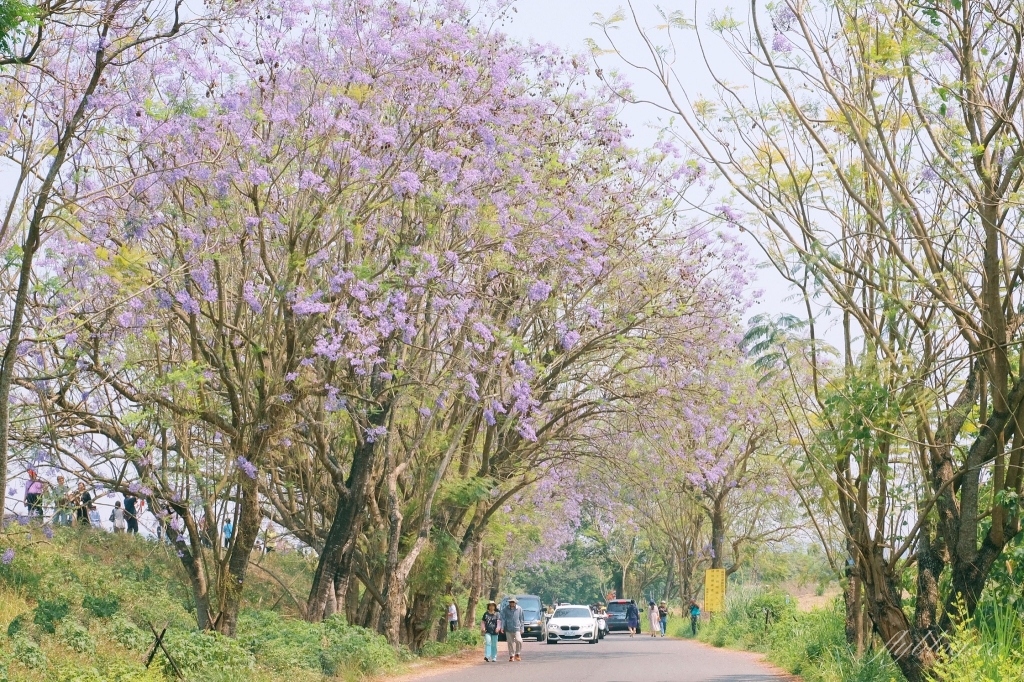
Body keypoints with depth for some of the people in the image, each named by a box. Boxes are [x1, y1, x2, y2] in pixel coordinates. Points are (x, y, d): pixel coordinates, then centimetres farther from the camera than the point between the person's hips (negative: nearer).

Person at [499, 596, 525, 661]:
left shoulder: (519, 609, 2)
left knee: (519, 641, -18)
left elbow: (521, 619, 7)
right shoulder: (505, 609, 2)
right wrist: (502, 627, -9)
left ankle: (517, 654, 0)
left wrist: (521, 628, 5)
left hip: (516, 628, -1)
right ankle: (511, 656, 17)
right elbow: (503, 619, 1)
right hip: (508, 629, 1)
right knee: (510, 643, 5)